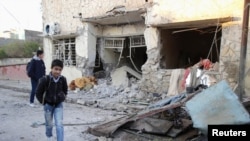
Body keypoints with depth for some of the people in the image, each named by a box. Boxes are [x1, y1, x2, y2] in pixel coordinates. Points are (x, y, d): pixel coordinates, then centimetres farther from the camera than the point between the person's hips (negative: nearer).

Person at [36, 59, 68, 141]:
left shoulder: (63, 79, -12)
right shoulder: (45, 79, -20)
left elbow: (65, 90, 9)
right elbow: (38, 93, -7)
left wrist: (63, 98, 5)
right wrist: (43, 102, -3)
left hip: (59, 105, 1)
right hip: (48, 105, -1)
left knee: (59, 124, -6)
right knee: (49, 124, 16)